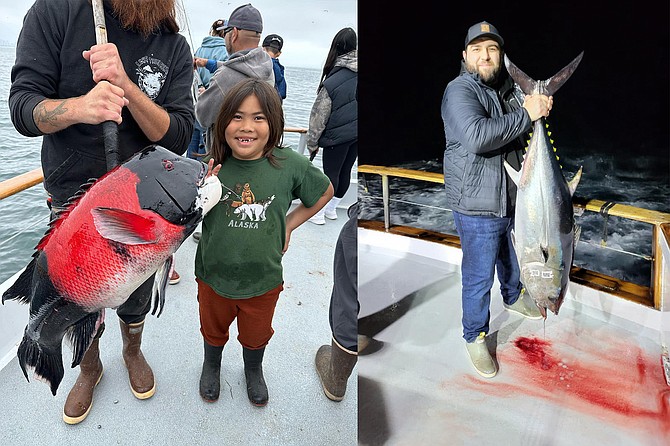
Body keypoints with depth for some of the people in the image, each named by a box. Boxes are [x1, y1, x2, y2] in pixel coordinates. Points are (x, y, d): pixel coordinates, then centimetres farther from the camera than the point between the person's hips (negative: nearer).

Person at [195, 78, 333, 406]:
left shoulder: (289, 165, -19)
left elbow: (325, 192, 0)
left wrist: (288, 225, -3)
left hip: (264, 280, 0)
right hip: (214, 277, 0)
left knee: (256, 335, 28)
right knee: (213, 330, 28)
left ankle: (254, 371, 60)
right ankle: (211, 367, 60)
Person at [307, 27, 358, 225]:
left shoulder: (332, 83, -17)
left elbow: (319, 116, -10)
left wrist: (312, 142, 1)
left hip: (338, 134, -5)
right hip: (357, 132, 5)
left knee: (331, 172, 4)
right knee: (346, 170, 15)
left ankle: (318, 212, 12)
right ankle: (332, 208, 30)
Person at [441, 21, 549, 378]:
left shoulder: (509, 87, 8)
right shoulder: (459, 90, -17)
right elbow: (476, 136, -35)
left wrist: (540, 104, -5)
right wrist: (525, 115, -26)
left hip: (514, 199, 8)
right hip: (478, 208, -8)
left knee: (512, 258, 29)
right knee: (479, 277, 4)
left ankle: (513, 298, 56)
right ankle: (475, 336, 24)